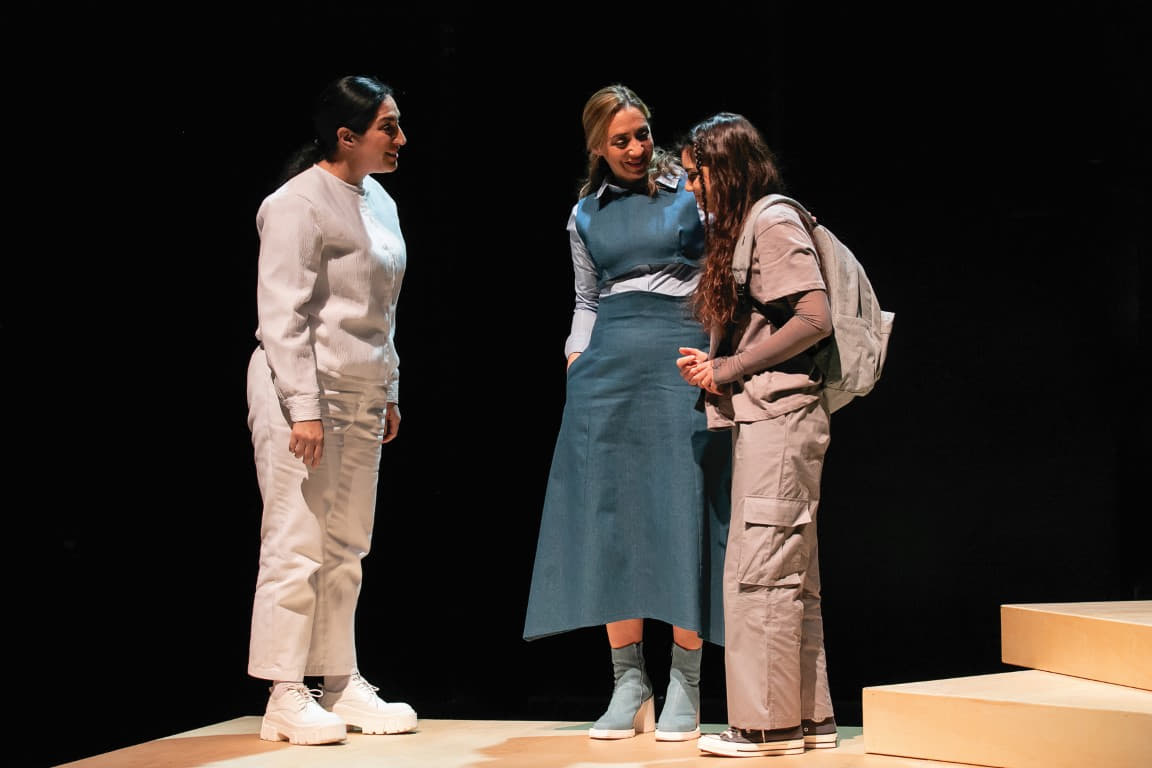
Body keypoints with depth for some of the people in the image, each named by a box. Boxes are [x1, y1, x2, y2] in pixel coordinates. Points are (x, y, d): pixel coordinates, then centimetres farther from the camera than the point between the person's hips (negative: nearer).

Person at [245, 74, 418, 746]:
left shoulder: (379, 202, 14)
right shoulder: (299, 203, -12)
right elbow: (283, 316, -16)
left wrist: (389, 394, 20)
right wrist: (304, 408, -20)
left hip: (360, 400, 9)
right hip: (302, 392, -9)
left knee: (347, 549, 12)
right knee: (297, 546, -6)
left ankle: (342, 684, 20)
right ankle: (286, 698, -1)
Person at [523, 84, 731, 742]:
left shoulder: (691, 190, 6)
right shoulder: (586, 216, 16)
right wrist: (576, 362, 9)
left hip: (681, 360, -3)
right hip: (608, 367, 3)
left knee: (680, 513, -8)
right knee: (610, 516, -2)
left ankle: (685, 688, -3)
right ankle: (629, 687, 2)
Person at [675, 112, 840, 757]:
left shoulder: (774, 222, -8)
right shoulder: (737, 231, 20)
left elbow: (815, 318, -16)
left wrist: (729, 370, -13)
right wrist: (712, 368, 3)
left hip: (779, 415, -10)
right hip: (764, 419, 10)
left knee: (761, 568, -9)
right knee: (790, 574, 10)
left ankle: (770, 724, -6)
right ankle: (809, 716, 14)